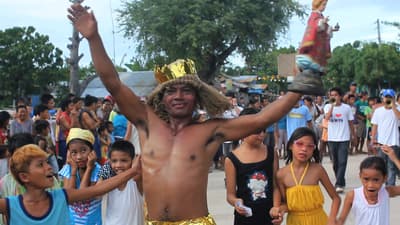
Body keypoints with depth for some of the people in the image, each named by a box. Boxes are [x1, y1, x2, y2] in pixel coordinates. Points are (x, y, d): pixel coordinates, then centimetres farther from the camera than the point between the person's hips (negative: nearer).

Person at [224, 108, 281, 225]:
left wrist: (276, 208, -13)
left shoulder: (271, 154, 1)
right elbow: (230, 194, -5)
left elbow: (276, 186, 2)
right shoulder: (232, 159, -8)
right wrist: (236, 202, -27)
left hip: (269, 215, 3)